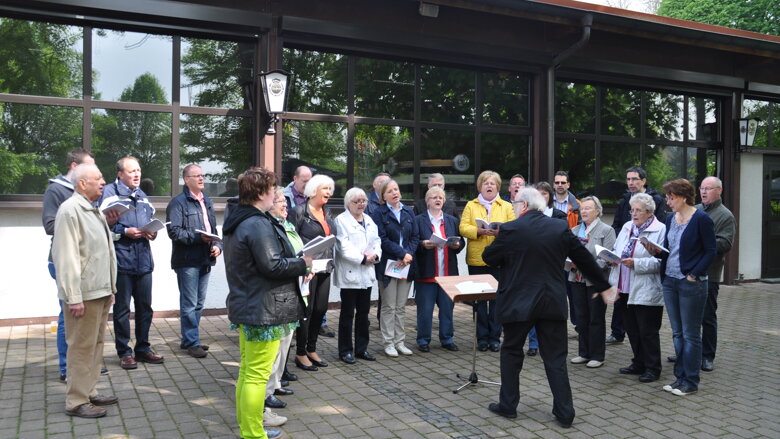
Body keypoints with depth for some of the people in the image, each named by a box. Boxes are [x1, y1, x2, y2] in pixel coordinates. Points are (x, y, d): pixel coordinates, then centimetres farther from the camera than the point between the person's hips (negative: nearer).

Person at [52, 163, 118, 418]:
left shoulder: (94, 210, 15)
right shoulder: (70, 210, -14)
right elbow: (66, 257, -19)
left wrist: (110, 288, 19)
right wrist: (74, 297, -21)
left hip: (100, 291, 9)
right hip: (84, 293, -9)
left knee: (96, 344, 15)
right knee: (81, 347, -1)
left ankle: (89, 392, 26)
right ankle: (76, 402, 9)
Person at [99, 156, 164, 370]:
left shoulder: (142, 196, 17)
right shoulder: (110, 193, -5)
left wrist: (152, 232, 2)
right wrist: (125, 232, -19)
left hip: (143, 260, 6)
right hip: (122, 260, -6)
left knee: (145, 307, 13)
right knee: (122, 308, 4)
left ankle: (143, 348, 25)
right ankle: (124, 352, 16)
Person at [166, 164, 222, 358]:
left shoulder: (207, 201, 17)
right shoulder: (178, 202, -8)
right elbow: (174, 231, -17)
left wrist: (217, 245, 4)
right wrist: (198, 237, -21)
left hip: (205, 259, 8)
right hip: (187, 260, -8)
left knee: (199, 303, 14)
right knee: (189, 304, -2)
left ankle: (189, 340, 25)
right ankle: (192, 342, 7)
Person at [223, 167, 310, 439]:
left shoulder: (237, 221, 13)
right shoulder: (258, 225, -20)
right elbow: (272, 265, -24)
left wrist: (295, 262, 13)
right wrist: (303, 263, -9)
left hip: (245, 305, 11)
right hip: (263, 310, -11)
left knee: (247, 371, 18)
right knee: (257, 375, -2)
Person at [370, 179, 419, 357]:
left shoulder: (409, 212, 11)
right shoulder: (379, 214, -3)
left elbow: (415, 237, 6)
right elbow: (382, 239, -12)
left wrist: (408, 255, -11)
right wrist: (402, 253, -17)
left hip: (406, 265, 4)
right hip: (388, 265, -4)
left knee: (401, 307, 10)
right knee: (389, 307, 2)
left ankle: (399, 341, 18)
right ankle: (388, 343, 11)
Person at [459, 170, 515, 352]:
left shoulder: (506, 207, 10)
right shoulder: (471, 206, 10)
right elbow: (463, 228, -2)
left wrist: (500, 231, -19)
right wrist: (479, 230, -18)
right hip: (477, 260, 0)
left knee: (497, 299, 2)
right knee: (479, 299, 4)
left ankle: (495, 337, 12)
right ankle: (482, 338, 13)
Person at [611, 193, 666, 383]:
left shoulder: (660, 230, -10)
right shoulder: (627, 227, 14)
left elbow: (659, 261, -18)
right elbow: (616, 251, 18)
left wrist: (636, 263, -25)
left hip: (647, 291, -7)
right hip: (627, 289, 7)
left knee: (648, 331, 2)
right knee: (632, 329, 15)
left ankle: (652, 368, 16)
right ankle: (639, 363, 29)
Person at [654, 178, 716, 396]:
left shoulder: (701, 219, -11)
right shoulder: (670, 218, 9)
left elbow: (711, 252, -10)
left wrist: (694, 275, -16)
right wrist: (655, 250, -6)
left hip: (691, 283, -7)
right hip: (670, 281, 7)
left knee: (691, 334, 3)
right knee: (677, 333, 13)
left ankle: (690, 382, 13)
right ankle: (680, 376, 23)